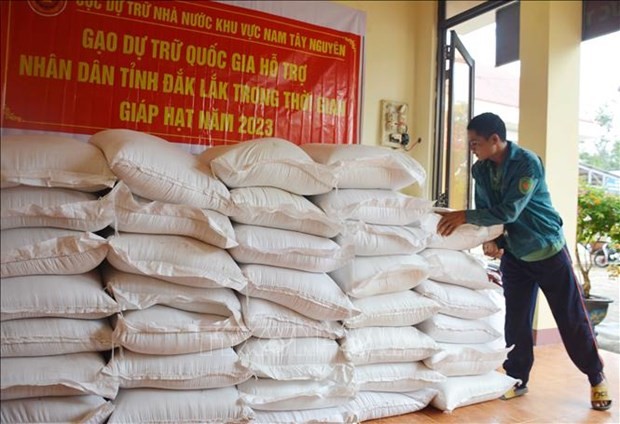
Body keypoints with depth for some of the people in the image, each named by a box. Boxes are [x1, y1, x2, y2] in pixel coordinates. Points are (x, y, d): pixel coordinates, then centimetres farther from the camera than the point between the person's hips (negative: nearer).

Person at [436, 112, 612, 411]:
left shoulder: (527, 163, -23)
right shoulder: (480, 170, -4)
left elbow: (509, 211, -30)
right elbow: (486, 210, 2)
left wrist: (464, 216, -34)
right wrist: (490, 239, -16)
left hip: (548, 250, -5)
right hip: (513, 254, 5)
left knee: (572, 319, 5)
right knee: (515, 319, 7)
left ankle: (597, 378, 25)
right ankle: (517, 380, 21)